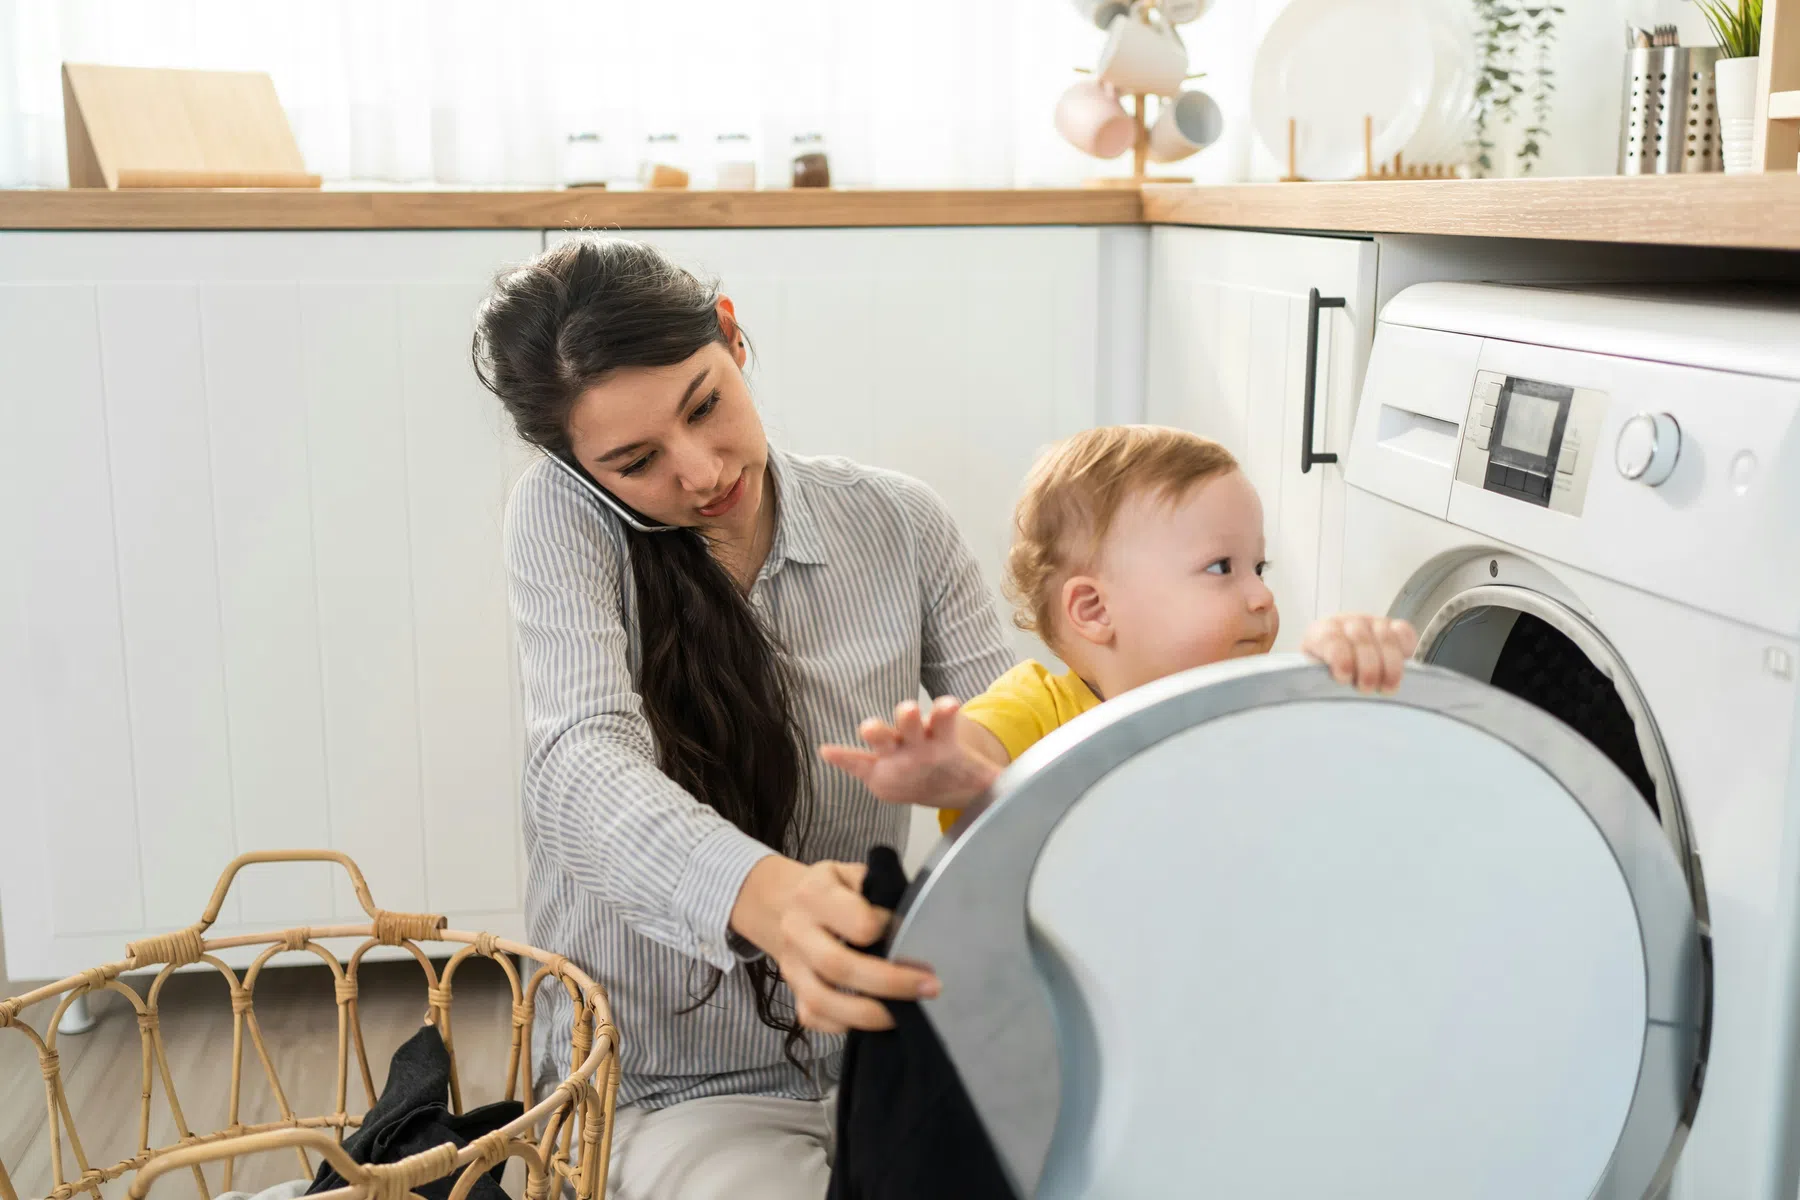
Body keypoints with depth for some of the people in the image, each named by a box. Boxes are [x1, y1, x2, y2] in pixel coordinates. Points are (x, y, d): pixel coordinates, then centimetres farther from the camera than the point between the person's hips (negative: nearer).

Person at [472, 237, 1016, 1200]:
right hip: (668, 1092, -2)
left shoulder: (899, 525, 0)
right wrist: (765, 896, -46)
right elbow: (583, 764, -26)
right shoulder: (562, 516, -9)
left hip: (876, 1056, 3)